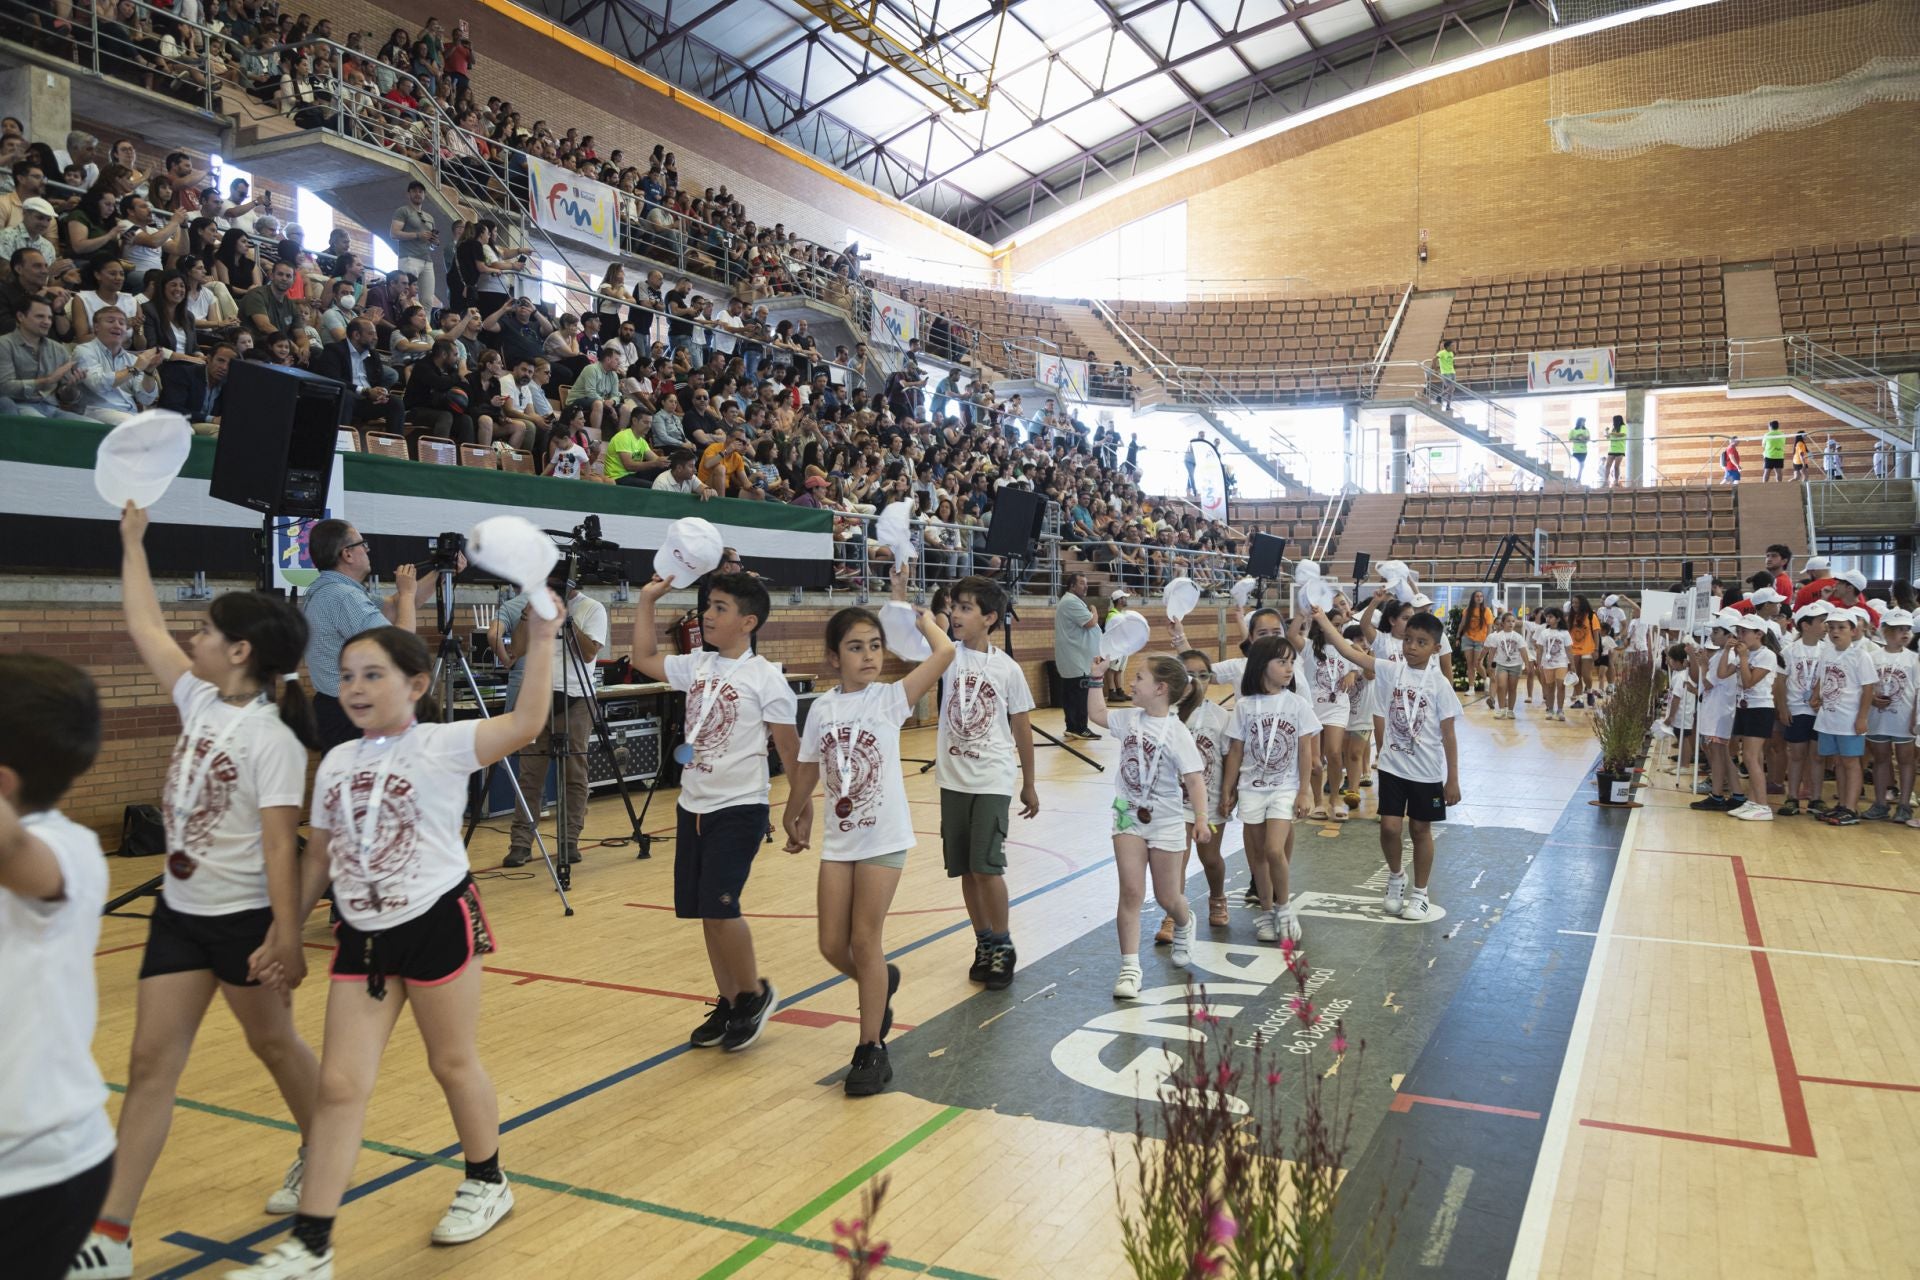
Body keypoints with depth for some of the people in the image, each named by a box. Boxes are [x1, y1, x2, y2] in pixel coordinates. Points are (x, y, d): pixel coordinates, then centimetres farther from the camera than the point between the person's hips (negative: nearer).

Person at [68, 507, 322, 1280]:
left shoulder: (272, 739, -20)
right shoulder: (201, 701, 1)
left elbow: (280, 844, -23)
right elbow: (144, 626, 11)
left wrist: (287, 935, -24)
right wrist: (132, 538, 15)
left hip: (245, 918, -7)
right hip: (180, 912, 7)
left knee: (272, 1044, 12)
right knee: (152, 1060, 5)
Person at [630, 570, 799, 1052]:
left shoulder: (764, 676, -10)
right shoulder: (697, 666, 8)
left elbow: (789, 747, -8)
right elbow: (644, 659, 19)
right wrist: (647, 600, 12)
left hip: (739, 809, -7)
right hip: (693, 807, 7)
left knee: (719, 906, -13)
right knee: (707, 912, 10)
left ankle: (755, 993, 10)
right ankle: (728, 1004, 25)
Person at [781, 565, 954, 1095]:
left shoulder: (890, 697, -8)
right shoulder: (822, 708, 1)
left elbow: (945, 651, -19)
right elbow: (807, 770, 13)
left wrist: (909, 606, -9)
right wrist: (793, 818, 21)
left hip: (884, 838, -4)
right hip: (838, 839, 4)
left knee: (865, 942, 0)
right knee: (833, 945, 7)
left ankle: (871, 1049, 14)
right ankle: (882, 982, 39)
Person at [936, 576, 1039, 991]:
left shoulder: (1007, 669, -6)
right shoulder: (950, 656, -1)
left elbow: (1022, 729, 2)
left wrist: (1029, 784, 7)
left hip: (992, 780, -3)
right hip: (953, 779, 3)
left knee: (986, 866, -8)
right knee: (964, 868, 10)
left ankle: (1003, 946, 12)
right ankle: (984, 944, 26)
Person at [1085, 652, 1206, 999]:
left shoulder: (1176, 733, -18)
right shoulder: (1130, 718, -1)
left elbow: (1194, 779, -21)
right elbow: (1097, 714, 17)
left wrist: (1201, 819, -31)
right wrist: (1096, 677, 10)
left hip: (1165, 821, -4)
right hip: (1128, 815, 4)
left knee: (1167, 897, 11)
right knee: (1131, 892, -5)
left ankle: (1184, 925, 46)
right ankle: (1129, 967, -2)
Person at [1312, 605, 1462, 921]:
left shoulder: (1439, 683, -10)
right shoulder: (1391, 670, -4)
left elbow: (1448, 735, -6)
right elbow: (1348, 651, -12)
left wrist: (1453, 780, -5)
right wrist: (1321, 618, -22)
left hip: (1427, 772, -2)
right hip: (1393, 765, 2)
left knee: (1421, 829, 10)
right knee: (1389, 827, -1)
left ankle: (1420, 894, 27)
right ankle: (1395, 878, 29)